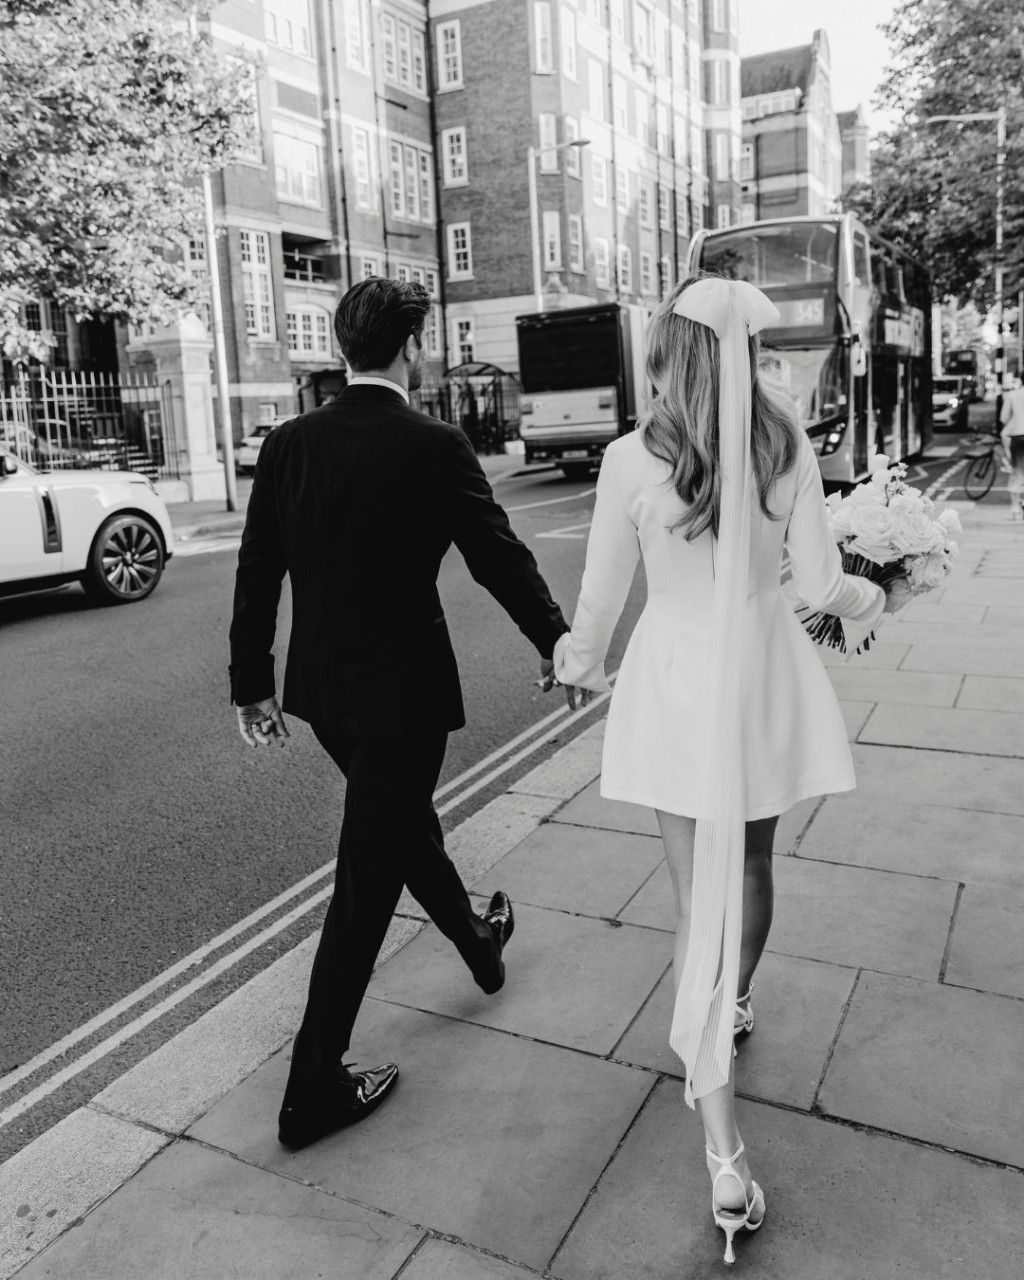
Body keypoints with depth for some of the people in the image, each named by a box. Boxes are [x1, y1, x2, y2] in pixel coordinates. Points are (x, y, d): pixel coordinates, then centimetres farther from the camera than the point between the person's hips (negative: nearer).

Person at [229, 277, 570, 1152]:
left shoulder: (288, 444, 0)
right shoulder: (432, 447, -16)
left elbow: (257, 573, 3)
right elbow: (500, 555, -8)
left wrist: (251, 681, 12)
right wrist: (556, 641, 7)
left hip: (321, 689, 7)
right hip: (400, 691, -6)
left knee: (404, 823, 27)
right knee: (369, 878, 4)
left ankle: (477, 941, 53)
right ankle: (315, 1091, 15)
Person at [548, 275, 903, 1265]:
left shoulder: (632, 459, -12)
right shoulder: (785, 448, -6)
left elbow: (601, 595, -5)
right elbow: (819, 584, -1)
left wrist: (577, 662, 15)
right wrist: (868, 600, 21)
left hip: (675, 683, -2)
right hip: (763, 677, 3)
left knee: (695, 894, 5)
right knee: (748, 866, 24)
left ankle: (724, 1153, 5)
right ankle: (731, 1008, 50)